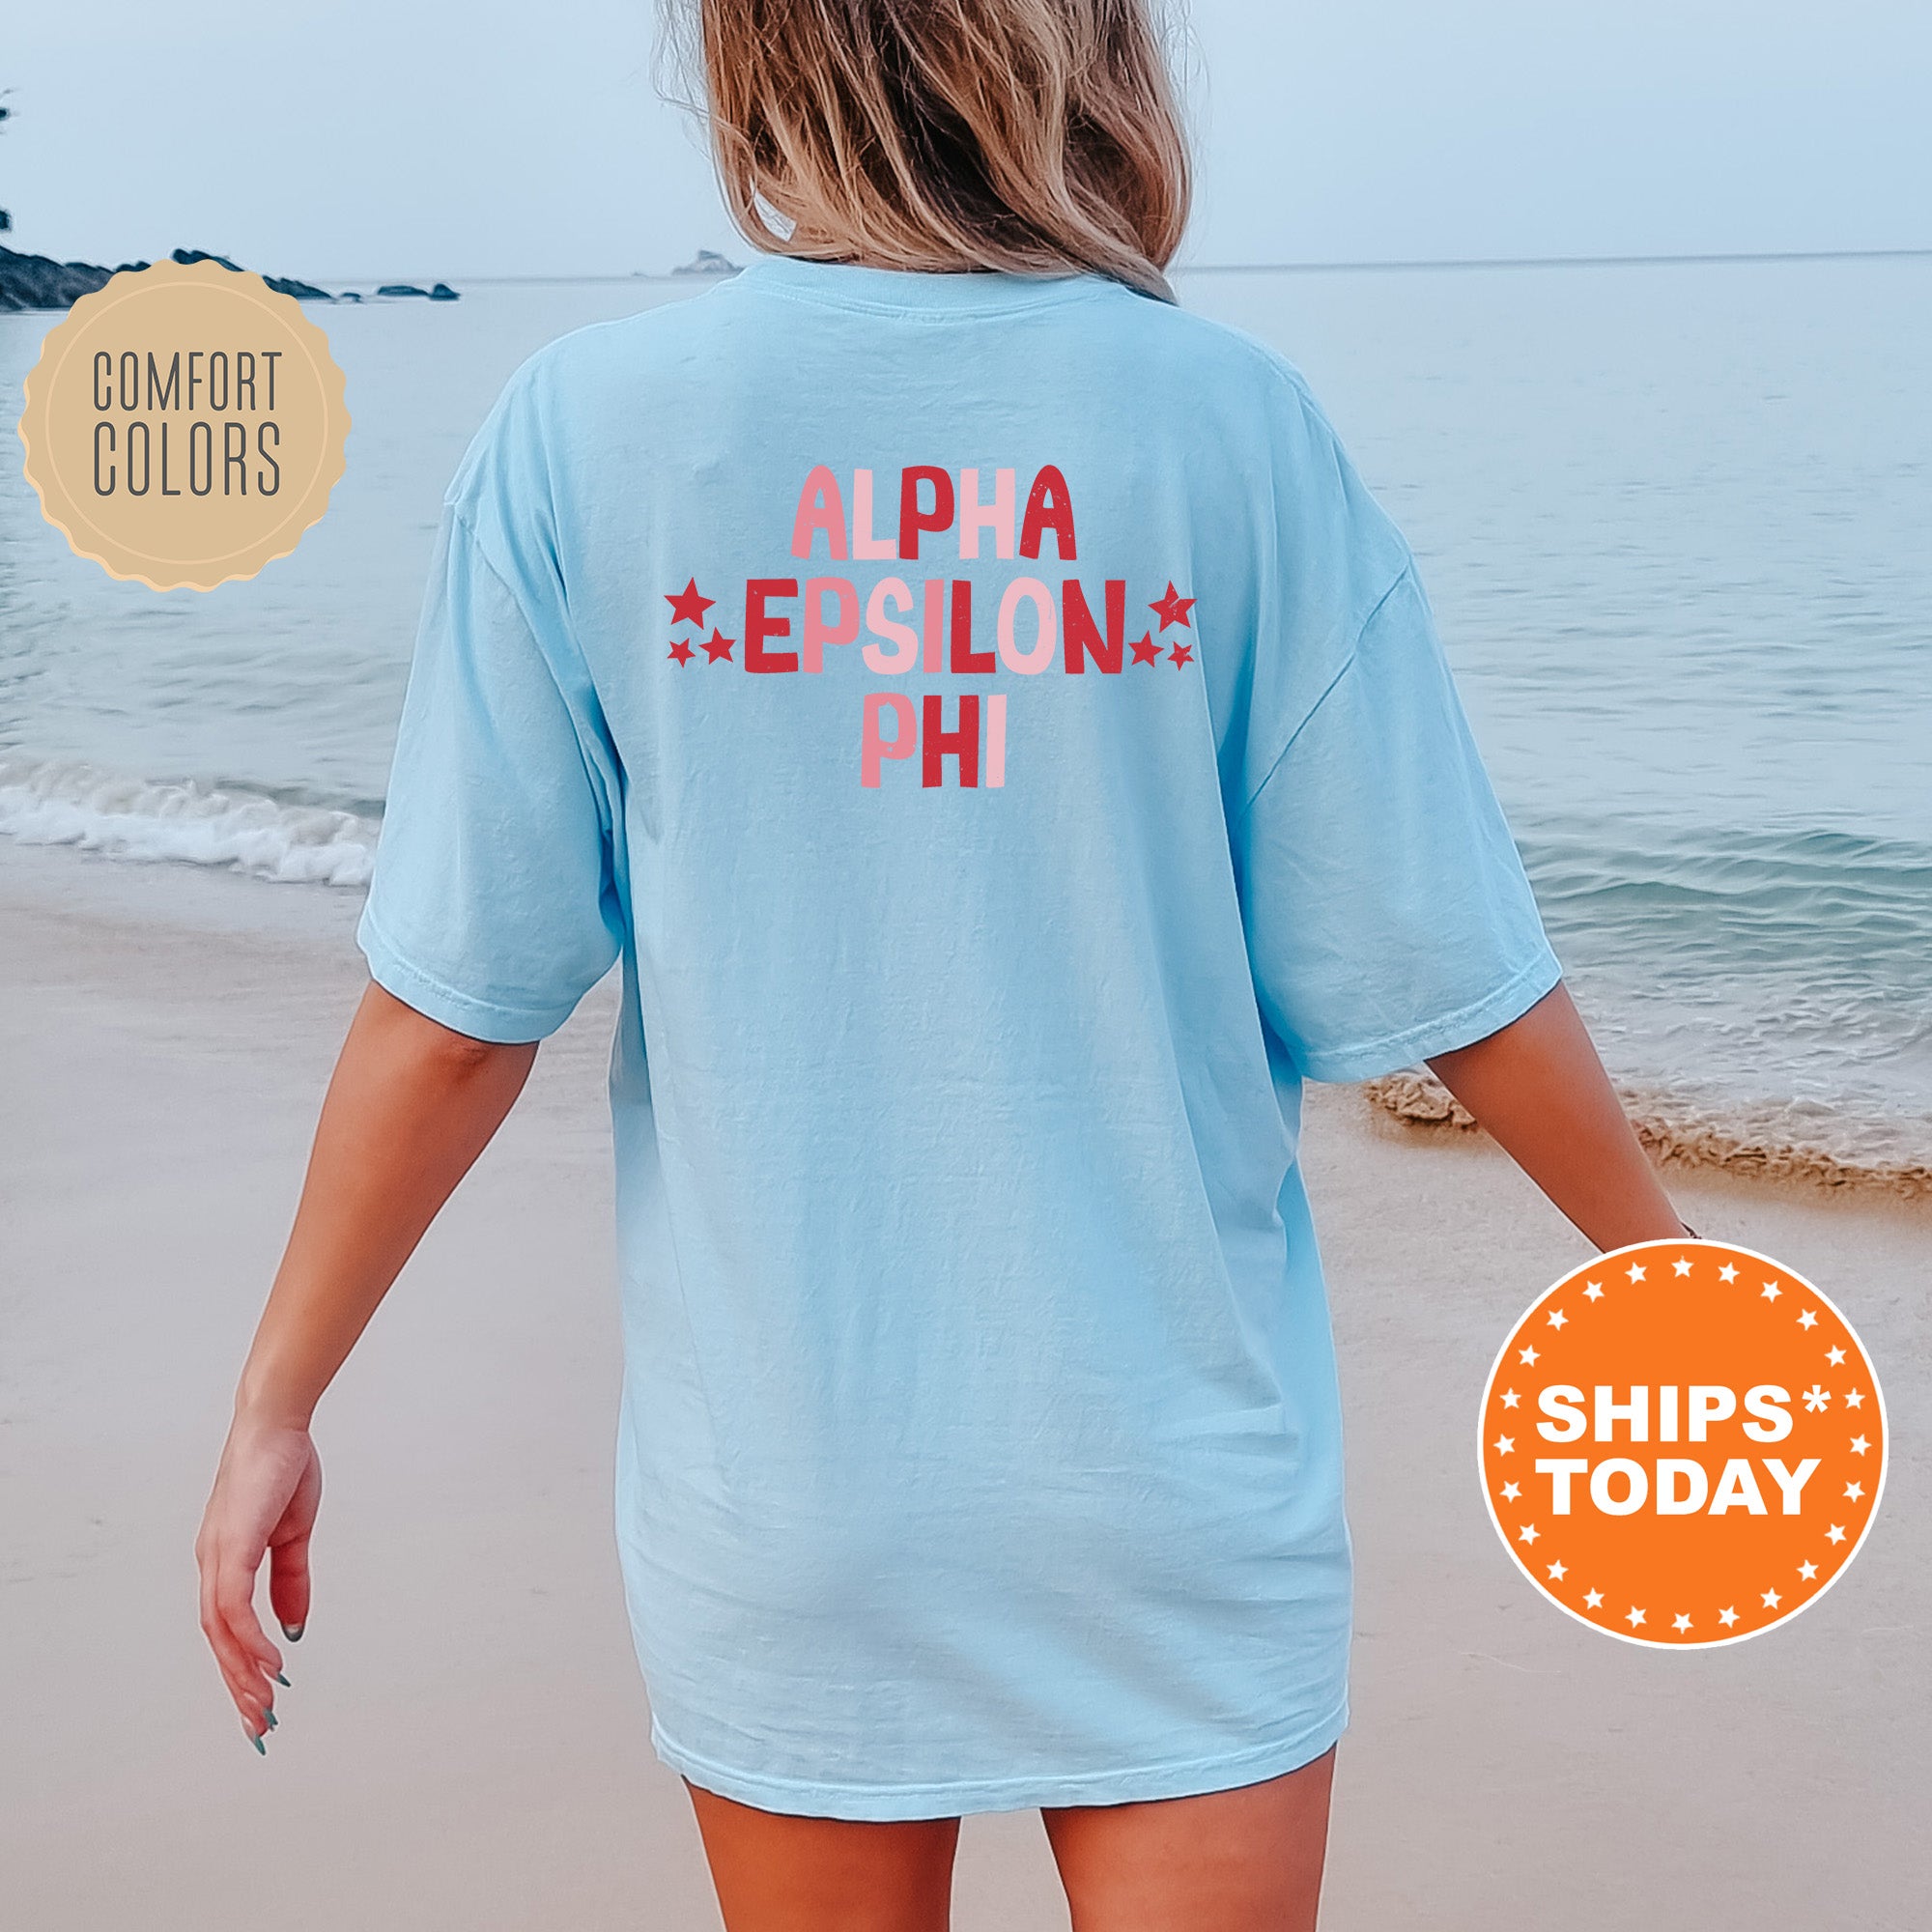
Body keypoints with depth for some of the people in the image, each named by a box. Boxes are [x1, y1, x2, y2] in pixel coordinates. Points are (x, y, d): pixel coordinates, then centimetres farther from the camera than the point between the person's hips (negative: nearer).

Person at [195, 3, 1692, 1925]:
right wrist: (1668, 1275, 11)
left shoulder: (582, 425, -7)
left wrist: (276, 1402, 5)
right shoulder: (1227, 417, -8)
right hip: (1176, 1475, -1)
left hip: (776, 1465, 1)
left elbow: (454, 1009, -7)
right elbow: (1443, 973, -5)